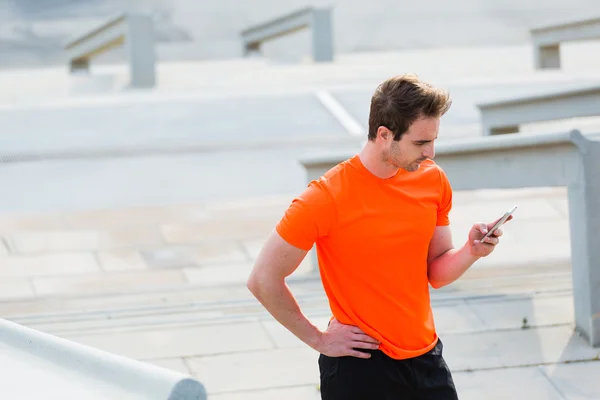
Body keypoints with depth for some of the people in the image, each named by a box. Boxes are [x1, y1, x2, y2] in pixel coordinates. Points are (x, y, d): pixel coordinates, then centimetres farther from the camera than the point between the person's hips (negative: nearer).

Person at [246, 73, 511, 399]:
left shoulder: (433, 181, 1)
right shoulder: (327, 198, -18)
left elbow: (436, 272, 9)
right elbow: (263, 279, -13)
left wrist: (471, 251, -11)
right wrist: (318, 339, -8)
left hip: (426, 358, 5)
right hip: (359, 370, -5)